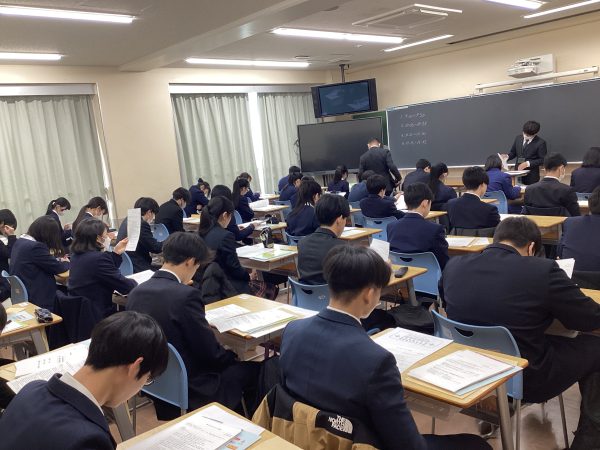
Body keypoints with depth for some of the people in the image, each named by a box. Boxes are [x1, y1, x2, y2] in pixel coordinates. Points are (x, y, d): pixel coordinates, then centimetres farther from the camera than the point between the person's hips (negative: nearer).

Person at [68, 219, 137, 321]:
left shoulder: (77, 255, 6)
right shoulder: (99, 258, -22)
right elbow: (125, 287, -17)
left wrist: (116, 253, 12)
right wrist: (137, 282, 2)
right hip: (97, 316, -9)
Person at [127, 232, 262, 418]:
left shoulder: (136, 292, -2)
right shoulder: (186, 295, -24)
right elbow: (211, 353, -18)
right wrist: (233, 356, 3)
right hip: (191, 390, -8)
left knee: (229, 363, 24)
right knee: (255, 369, 9)